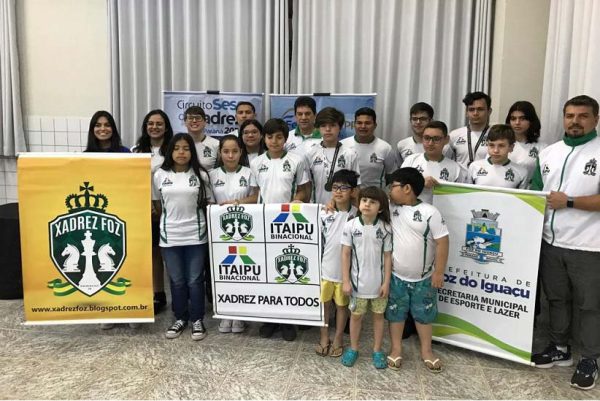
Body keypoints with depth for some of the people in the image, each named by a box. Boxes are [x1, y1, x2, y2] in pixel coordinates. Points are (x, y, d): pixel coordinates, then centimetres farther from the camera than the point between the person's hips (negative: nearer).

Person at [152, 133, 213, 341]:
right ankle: (180, 318, 26)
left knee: (195, 280, 5)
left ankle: (197, 320, 19)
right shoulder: (160, 175, 2)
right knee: (176, 280, 10)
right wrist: (171, 218, 10)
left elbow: (208, 203, 6)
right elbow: (157, 203, 12)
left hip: (195, 235, -1)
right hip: (170, 235, 1)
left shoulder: (201, 175, 0)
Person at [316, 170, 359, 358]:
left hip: (345, 271, -1)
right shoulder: (324, 214, -6)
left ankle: (338, 339, 31)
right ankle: (324, 338, 32)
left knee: (342, 305, 14)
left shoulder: (357, 215, -9)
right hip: (325, 269, 2)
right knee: (324, 303, 14)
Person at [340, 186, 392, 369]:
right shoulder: (350, 226, -9)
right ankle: (353, 349, 33)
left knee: (378, 315, 15)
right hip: (357, 281, 0)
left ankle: (377, 350, 31)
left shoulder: (385, 228, -8)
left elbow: (388, 256, -3)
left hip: (378, 282, 1)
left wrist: (386, 282, -5)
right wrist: (345, 281, -6)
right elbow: (346, 254, -5)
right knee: (356, 315, 14)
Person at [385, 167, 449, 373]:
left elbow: (442, 242, -13)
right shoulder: (391, 207, -5)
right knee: (395, 312, 13)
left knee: (424, 314, 15)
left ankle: (426, 351, 33)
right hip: (396, 276, 2)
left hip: (423, 278, -2)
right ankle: (396, 349, 31)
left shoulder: (429, 212, -15)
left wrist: (439, 272, -13)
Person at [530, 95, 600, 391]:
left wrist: (568, 202, -17)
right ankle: (559, 348, 32)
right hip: (551, 242, 5)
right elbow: (535, 194, 12)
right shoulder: (548, 153, 9)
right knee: (556, 298, 16)